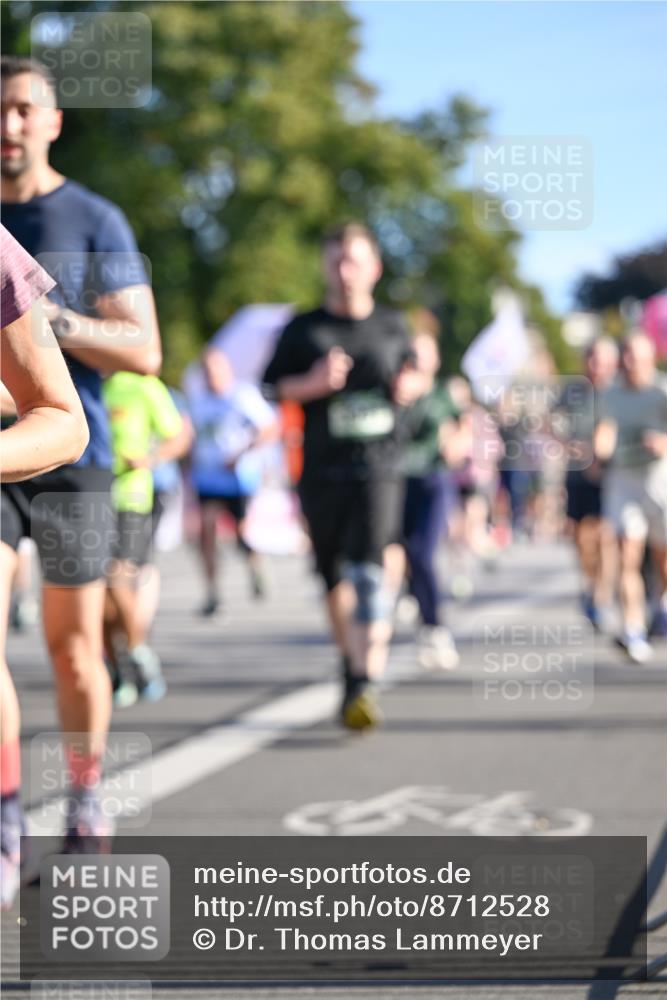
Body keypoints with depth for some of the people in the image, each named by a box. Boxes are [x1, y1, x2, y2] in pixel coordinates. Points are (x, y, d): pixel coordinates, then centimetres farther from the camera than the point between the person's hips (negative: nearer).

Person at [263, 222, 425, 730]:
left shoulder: (392, 325, 11)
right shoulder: (304, 328, 7)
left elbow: (413, 372, 26)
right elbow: (271, 388, 6)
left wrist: (411, 385, 3)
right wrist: (313, 383, -12)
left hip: (379, 464, -1)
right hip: (322, 467, 2)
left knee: (369, 570, -17)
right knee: (335, 577, 10)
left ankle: (365, 686, -24)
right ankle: (351, 664, 30)